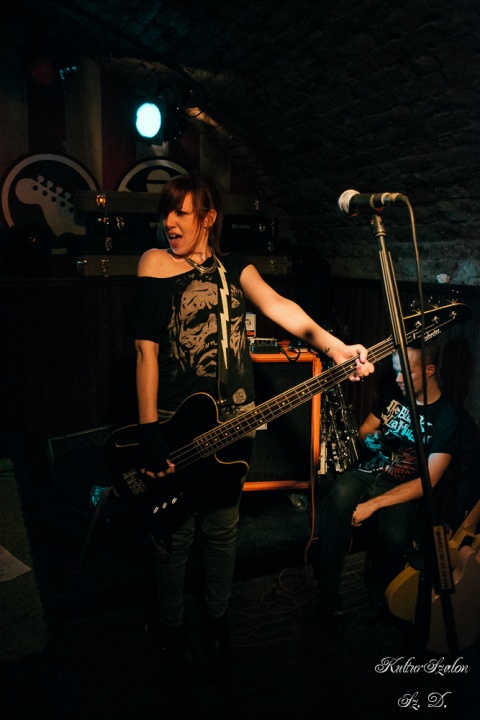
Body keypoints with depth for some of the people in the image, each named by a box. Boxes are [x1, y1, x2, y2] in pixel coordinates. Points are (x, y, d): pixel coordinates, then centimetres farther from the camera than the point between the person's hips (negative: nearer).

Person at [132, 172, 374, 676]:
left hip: (231, 419, 3)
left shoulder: (234, 269, 6)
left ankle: (215, 619, 37)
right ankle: (172, 629, 31)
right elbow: (147, 351, -11)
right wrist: (149, 432, -16)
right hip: (176, 423, -3)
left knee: (222, 528, 15)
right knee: (175, 533, 7)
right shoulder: (155, 263, -4)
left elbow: (275, 305, -12)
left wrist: (332, 345, -30)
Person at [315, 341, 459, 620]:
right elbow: (364, 431, 20)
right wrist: (369, 438, -7)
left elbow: (428, 481, -15)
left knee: (394, 536, -36)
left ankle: (379, 596, 0)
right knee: (340, 494, -34)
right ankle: (327, 593, -24)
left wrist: (373, 504, -24)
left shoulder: (446, 418, -8)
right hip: (365, 473, 4)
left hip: (403, 490, -3)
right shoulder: (392, 394, 9)